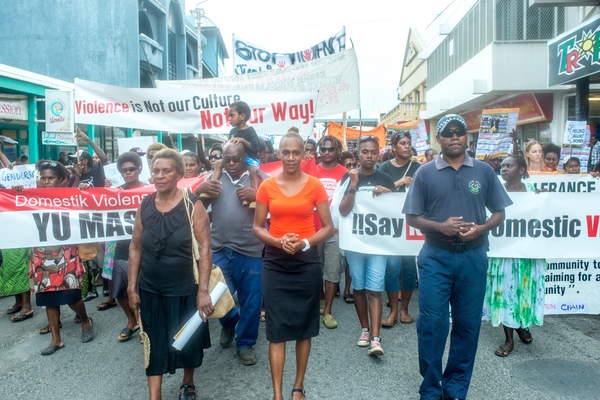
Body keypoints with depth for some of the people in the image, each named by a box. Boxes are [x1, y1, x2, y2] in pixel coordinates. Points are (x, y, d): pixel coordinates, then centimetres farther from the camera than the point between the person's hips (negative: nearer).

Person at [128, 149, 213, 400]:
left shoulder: (192, 205, -12)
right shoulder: (144, 206, 0)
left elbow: (204, 248, -14)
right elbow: (135, 247, 5)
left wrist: (203, 290, -18)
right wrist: (132, 287, 3)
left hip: (185, 289, -2)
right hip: (151, 290, 3)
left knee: (188, 340, 16)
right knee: (154, 344, 10)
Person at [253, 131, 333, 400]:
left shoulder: (315, 185, -2)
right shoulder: (267, 186, 0)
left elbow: (328, 227, 1)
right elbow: (257, 227, 4)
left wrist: (305, 242, -16)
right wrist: (279, 242, -14)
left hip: (306, 263, 0)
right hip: (275, 264, 0)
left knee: (304, 326, 10)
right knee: (276, 329, 2)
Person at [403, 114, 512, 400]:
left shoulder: (484, 171, 4)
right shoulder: (425, 173, 0)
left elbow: (499, 212, 8)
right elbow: (412, 217, 0)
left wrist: (481, 228, -12)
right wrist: (440, 226, -17)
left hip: (473, 257, 2)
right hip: (435, 258, -1)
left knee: (468, 324, 10)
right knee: (431, 324, 1)